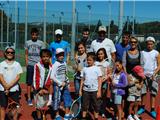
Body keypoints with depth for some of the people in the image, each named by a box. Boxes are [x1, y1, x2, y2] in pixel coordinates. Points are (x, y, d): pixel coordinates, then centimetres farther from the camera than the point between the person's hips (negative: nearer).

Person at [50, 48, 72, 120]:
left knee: (67, 99, 8)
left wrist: (66, 81, 9)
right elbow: (52, 76, -20)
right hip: (57, 85, -6)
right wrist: (60, 83, -18)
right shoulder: (55, 64, -15)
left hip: (64, 84, 6)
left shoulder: (64, 63, 4)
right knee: (57, 100, 4)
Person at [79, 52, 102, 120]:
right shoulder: (84, 69, 6)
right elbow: (82, 80, 10)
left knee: (95, 105, 7)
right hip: (86, 90, 2)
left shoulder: (97, 69, -2)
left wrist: (99, 91, -7)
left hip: (94, 90, -2)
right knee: (84, 106, 8)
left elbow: (99, 80, -2)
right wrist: (80, 90, 7)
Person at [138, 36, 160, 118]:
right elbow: (139, 64, 7)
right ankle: (142, 107, 21)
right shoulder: (142, 52, 5)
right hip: (143, 75, 1)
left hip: (152, 75, -1)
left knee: (153, 92, -1)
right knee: (142, 91, 6)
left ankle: (152, 110, 5)